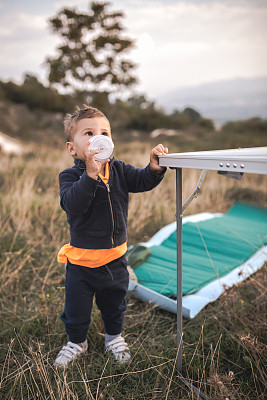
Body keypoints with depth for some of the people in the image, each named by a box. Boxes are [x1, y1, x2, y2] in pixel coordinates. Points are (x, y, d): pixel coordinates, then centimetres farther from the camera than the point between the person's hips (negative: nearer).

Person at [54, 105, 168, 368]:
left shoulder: (119, 170, -4)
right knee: (76, 309, 15)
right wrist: (91, 173, -45)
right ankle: (76, 342, 45)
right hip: (82, 259, -3)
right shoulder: (70, 176, -18)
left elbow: (142, 181, -7)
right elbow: (72, 204, -35)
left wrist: (154, 168, -27)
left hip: (115, 257, 3)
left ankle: (114, 337, 51)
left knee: (114, 304, 24)